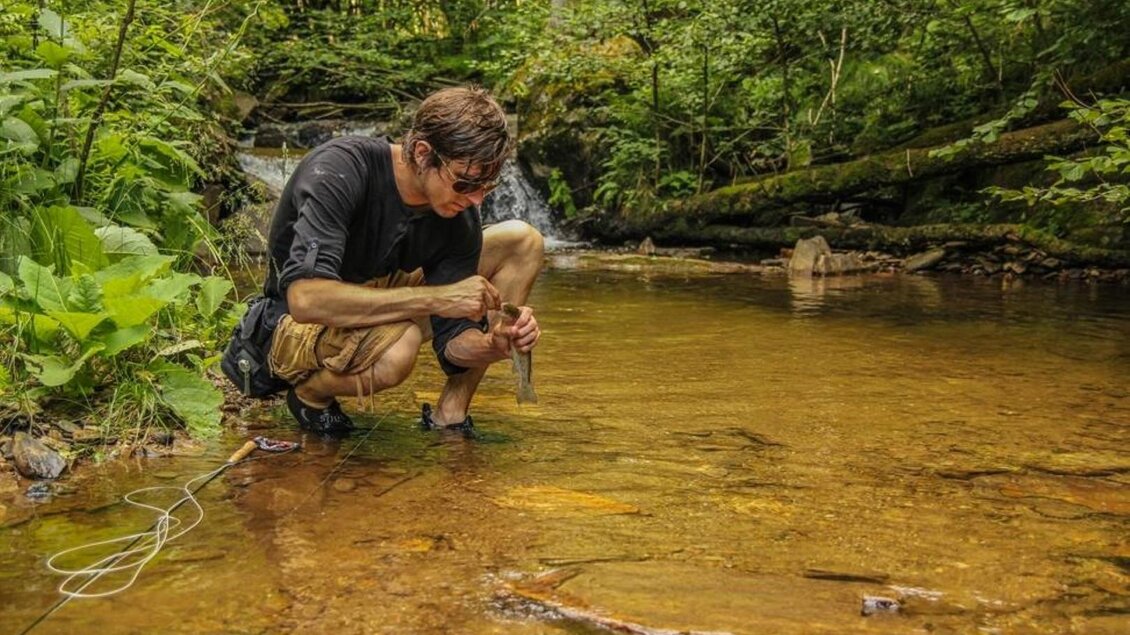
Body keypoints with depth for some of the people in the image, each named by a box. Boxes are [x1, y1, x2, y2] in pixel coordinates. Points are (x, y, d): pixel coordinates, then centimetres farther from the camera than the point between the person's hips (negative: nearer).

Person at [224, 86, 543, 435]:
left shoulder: (459, 216, -11)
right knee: (397, 345, -41)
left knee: (521, 241, -5)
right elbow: (305, 298, -41)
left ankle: (449, 412, -2)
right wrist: (436, 298, -40)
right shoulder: (338, 170, -28)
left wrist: (497, 344, -32)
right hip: (298, 327, -6)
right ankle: (310, 392, -5)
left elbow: (452, 343, -8)